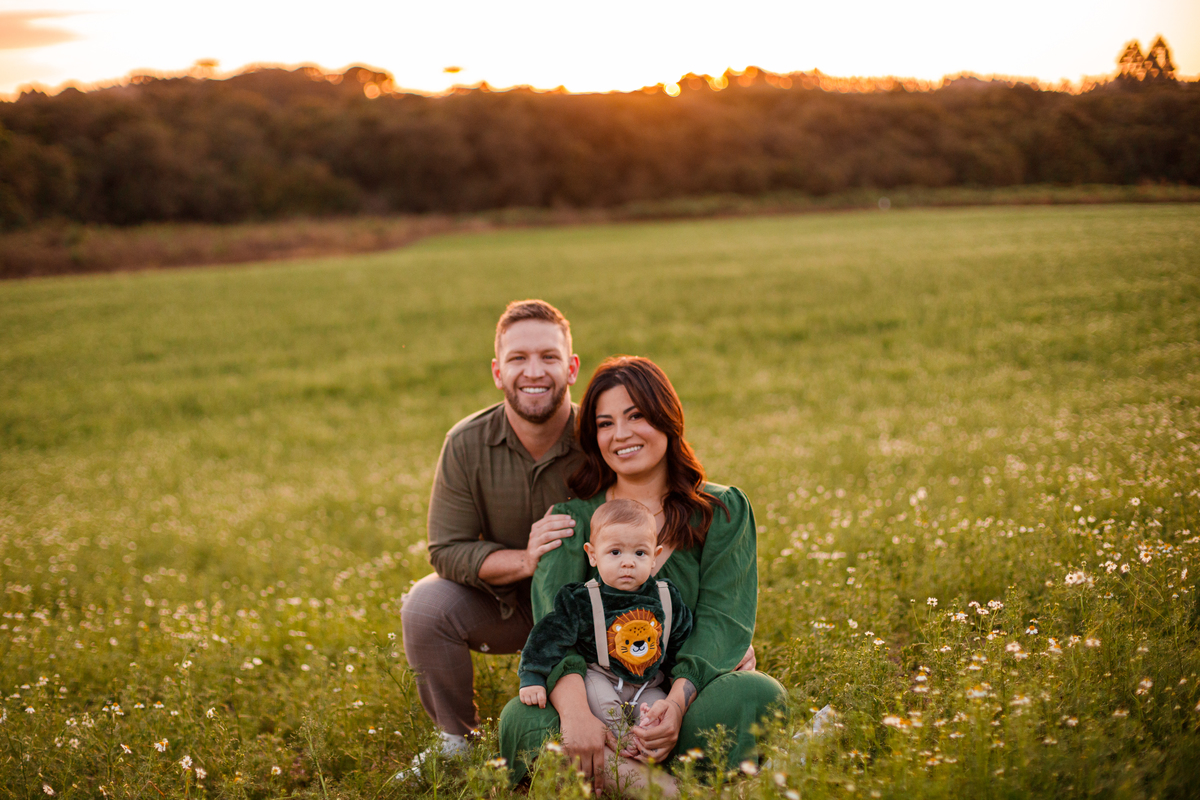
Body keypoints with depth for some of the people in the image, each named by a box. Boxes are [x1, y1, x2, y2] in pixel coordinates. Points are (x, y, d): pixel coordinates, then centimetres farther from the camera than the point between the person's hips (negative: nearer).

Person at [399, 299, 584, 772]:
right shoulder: (467, 444, -14)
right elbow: (447, 551, -14)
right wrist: (524, 560, -32)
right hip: (502, 603, 2)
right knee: (425, 606, -25)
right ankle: (455, 742, -2)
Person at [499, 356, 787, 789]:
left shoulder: (723, 510, 8)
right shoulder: (572, 517, 7)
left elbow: (722, 619, -5)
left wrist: (678, 701, -27)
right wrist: (575, 707, -33)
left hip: (695, 689, 0)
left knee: (758, 697, -32)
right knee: (520, 720, -30)